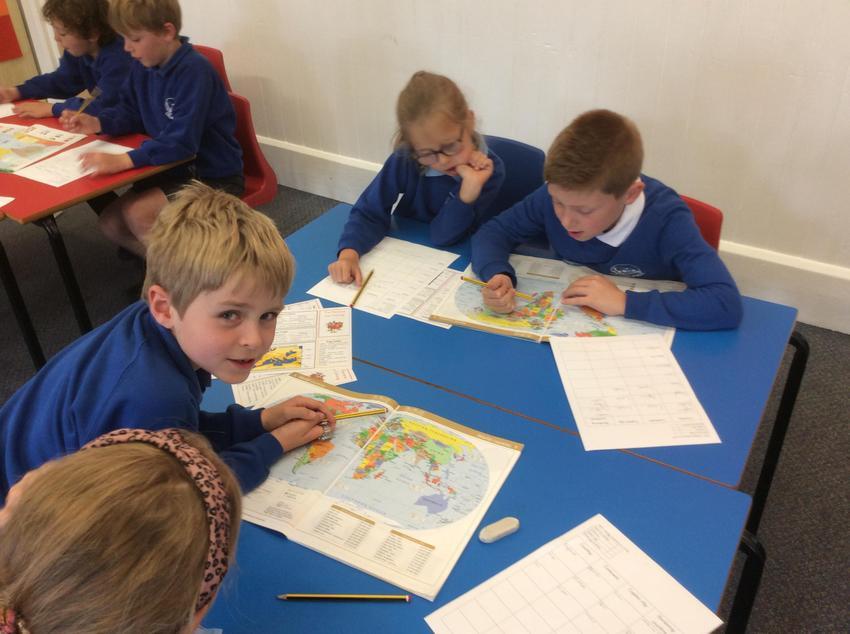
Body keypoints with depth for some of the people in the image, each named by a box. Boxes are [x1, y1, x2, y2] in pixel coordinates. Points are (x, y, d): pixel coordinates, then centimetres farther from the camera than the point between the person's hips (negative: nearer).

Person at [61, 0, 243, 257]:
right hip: (174, 168, 9)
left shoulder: (194, 71, -24)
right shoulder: (143, 67, 2)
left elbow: (181, 142, -31)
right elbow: (130, 113, 16)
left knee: (137, 214, -24)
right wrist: (98, 123, -5)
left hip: (215, 176, -8)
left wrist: (123, 161, -36)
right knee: (110, 222, -2)